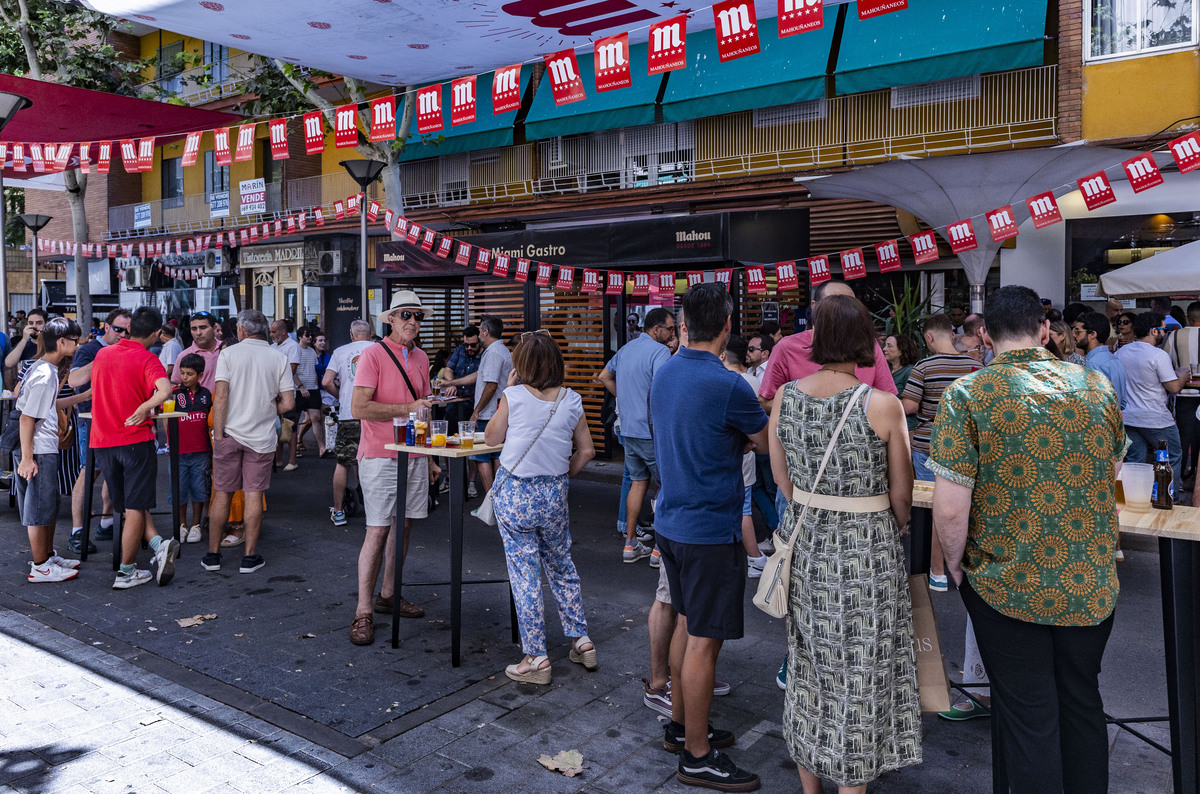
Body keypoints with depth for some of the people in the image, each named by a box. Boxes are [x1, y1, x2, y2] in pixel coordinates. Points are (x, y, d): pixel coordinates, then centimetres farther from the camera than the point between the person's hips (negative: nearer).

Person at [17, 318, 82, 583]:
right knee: (39, 510, 0)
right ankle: (40, 567, 9)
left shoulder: (47, 369, 10)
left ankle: (48, 556, 30)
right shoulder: (44, 376, -20)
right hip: (39, 452, -10)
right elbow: (26, 418, -20)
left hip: (47, 449, 10)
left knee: (50, 508, 18)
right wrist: (26, 458, -20)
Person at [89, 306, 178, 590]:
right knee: (135, 507, 4)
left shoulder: (102, 354, 7)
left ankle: (158, 544, 0)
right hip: (136, 440, -5)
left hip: (102, 441, 5)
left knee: (128, 505, 16)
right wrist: (143, 409, -21)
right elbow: (165, 390, -32)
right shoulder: (148, 360, -10)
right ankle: (125, 572, 8)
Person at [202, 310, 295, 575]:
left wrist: (218, 433, -5)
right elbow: (288, 403, -5)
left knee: (222, 494, 9)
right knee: (254, 495, 5)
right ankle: (250, 557, 10)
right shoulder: (279, 357, 0)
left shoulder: (228, 354, -3)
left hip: (230, 434, 0)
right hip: (261, 436, 0)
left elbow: (220, 396, -10)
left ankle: (212, 555, 19)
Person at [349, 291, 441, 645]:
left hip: (414, 456, 7)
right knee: (377, 531, -6)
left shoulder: (421, 358, 13)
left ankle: (388, 595, 24)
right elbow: (359, 408, -18)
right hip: (380, 457, -7)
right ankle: (363, 613, 1)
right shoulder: (373, 355, -9)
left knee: (403, 526, 10)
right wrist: (407, 408, -18)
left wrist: (429, 458, 18)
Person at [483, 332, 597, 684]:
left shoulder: (513, 396, -11)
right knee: (562, 568, 20)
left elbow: (491, 438, 2)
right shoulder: (571, 401, -1)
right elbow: (586, 451, 3)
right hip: (555, 495, 3)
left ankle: (536, 658, 9)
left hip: (515, 493, -3)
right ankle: (581, 640, 27)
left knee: (525, 574, 4)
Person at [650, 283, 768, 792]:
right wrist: (746, 436, 14)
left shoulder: (663, 373, 5)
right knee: (704, 640, 1)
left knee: (687, 625, 20)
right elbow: (768, 443, -6)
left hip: (671, 521, 9)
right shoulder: (727, 386, -20)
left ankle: (680, 725, 33)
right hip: (710, 529, -8)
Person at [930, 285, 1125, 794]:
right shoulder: (1097, 386, -1)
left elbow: (949, 509, -19)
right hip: (1092, 587, 4)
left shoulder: (967, 395, -15)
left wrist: (956, 563, -1)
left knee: (1028, 716, 9)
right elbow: (1112, 470, 15)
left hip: (1007, 588, -4)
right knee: (1082, 701, 22)